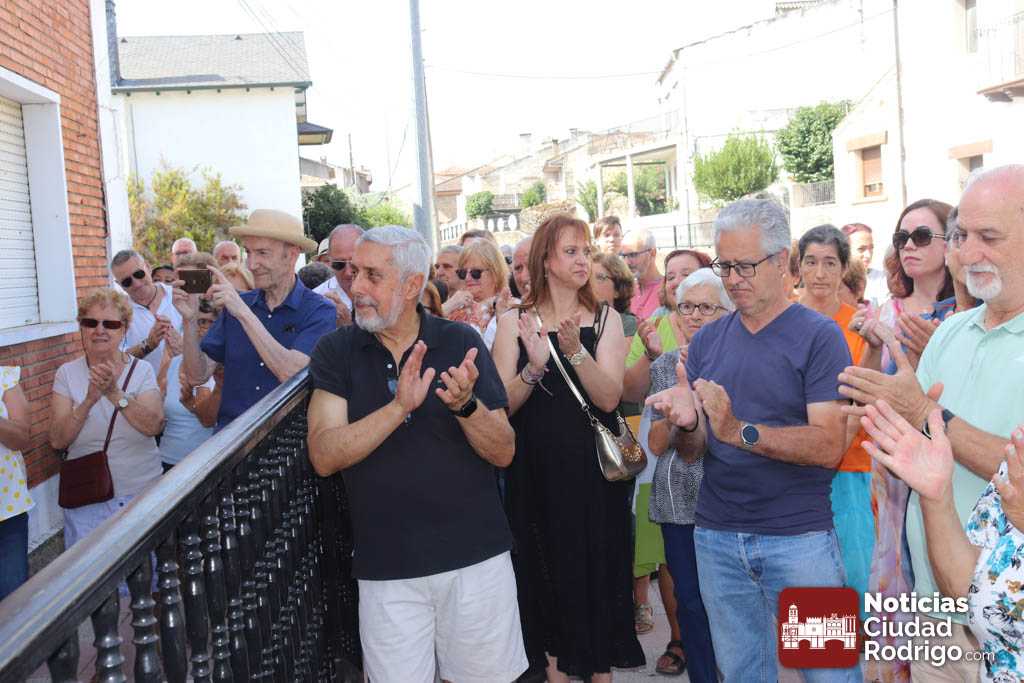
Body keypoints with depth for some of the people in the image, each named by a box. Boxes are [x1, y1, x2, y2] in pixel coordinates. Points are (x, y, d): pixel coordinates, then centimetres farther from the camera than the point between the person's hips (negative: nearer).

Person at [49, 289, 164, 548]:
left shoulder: (142, 370, -4)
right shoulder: (67, 373, -3)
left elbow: (154, 426, -17)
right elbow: (57, 441, -11)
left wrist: (114, 393, -28)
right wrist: (89, 401, -25)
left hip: (142, 494, 0)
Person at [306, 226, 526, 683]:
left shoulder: (461, 343, -3)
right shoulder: (336, 351, -2)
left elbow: (503, 453, -5)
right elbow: (324, 456, -14)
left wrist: (466, 405, -24)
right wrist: (399, 407, -26)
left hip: (475, 557, 0)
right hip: (385, 566, 0)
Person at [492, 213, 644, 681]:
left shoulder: (605, 319, 2)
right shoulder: (515, 322, 0)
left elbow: (609, 397, -11)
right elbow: (502, 405, -8)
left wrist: (575, 349, -25)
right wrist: (535, 366, -25)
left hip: (593, 470, 0)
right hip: (536, 471, 0)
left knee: (598, 571, 8)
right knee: (547, 573, 9)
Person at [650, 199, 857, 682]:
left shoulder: (818, 335, -7)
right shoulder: (706, 340, 7)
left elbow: (829, 446, -17)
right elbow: (689, 451, 5)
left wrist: (739, 431, -27)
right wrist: (687, 425, -17)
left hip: (799, 537, -4)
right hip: (717, 537, 4)